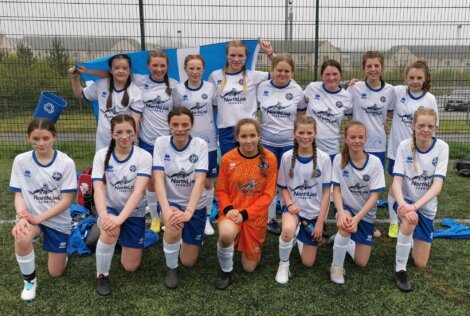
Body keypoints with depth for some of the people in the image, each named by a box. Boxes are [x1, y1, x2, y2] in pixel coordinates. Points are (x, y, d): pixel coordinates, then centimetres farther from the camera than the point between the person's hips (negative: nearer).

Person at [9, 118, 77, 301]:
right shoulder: (20, 160, -8)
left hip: (57, 220, -1)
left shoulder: (66, 163, -14)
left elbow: (65, 201, -14)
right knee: (21, 238, -35)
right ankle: (30, 280, -5)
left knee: (55, 273, 5)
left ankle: (60, 251, 41)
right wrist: (22, 217, -25)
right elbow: (19, 195, -6)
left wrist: (39, 218, -24)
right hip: (31, 217, 1)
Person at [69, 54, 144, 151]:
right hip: (103, 143, 4)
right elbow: (79, 95, 17)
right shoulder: (100, 85, 1)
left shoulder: (135, 91, -10)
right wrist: (75, 78, 2)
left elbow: (135, 121, -12)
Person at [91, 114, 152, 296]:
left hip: (134, 213, 0)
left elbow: (139, 191, -25)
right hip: (110, 208, 0)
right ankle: (102, 275, -8)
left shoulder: (144, 156, -15)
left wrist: (120, 218, -37)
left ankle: (122, 238, 35)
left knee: (131, 267, 4)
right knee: (109, 232, -36)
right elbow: (98, 189, -19)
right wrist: (103, 216, -37)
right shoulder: (101, 155, -10)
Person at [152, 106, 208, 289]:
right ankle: (171, 268, -3)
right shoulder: (161, 143, -11)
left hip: (195, 205, 1)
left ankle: (188, 238, 39)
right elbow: (158, 178, -20)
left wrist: (188, 212, -37)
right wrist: (166, 210, -35)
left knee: (188, 262, 4)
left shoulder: (200, 145, -13)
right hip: (170, 202, 0)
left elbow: (200, 180, -23)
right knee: (174, 227, -35)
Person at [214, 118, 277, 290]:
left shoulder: (269, 158, -12)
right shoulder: (227, 158, -10)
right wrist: (228, 209, -21)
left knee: (249, 267, 9)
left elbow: (268, 194, -10)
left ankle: (248, 243, 43)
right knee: (226, 234, -37)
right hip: (231, 211, -1)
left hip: (256, 215, 1)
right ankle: (226, 271, -7)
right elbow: (221, 190, -1)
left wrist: (245, 214, -18)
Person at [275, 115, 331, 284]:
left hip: (315, 211, 1)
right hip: (294, 207, -1)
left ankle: (302, 238, 38)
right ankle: (283, 264, -8)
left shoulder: (324, 158, -10)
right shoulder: (287, 157, -8)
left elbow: (326, 192, -6)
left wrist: (320, 222, -8)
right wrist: (290, 204, -19)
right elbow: (283, 187, 2)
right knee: (287, 230, -37)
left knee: (308, 262, 6)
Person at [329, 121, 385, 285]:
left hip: (366, 214, 1)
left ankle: (342, 240, 31)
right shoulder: (339, 159, -12)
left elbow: (374, 196, -16)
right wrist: (341, 212, -28)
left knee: (361, 262, 2)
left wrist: (357, 218, -27)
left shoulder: (375, 162, -14)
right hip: (346, 207, -1)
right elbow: (336, 190, -10)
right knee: (346, 225, -38)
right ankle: (336, 266, -15)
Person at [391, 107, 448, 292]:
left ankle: (412, 237, 37)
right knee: (410, 220, -39)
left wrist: (416, 206, -38)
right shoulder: (404, 146, -13)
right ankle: (400, 270, -19)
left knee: (421, 264, 4)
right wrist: (403, 204, -39)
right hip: (406, 200, -1)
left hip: (427, 206, 1)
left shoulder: (441, 147, -14)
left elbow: (437, 184, -23)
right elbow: (396, 182, -19)